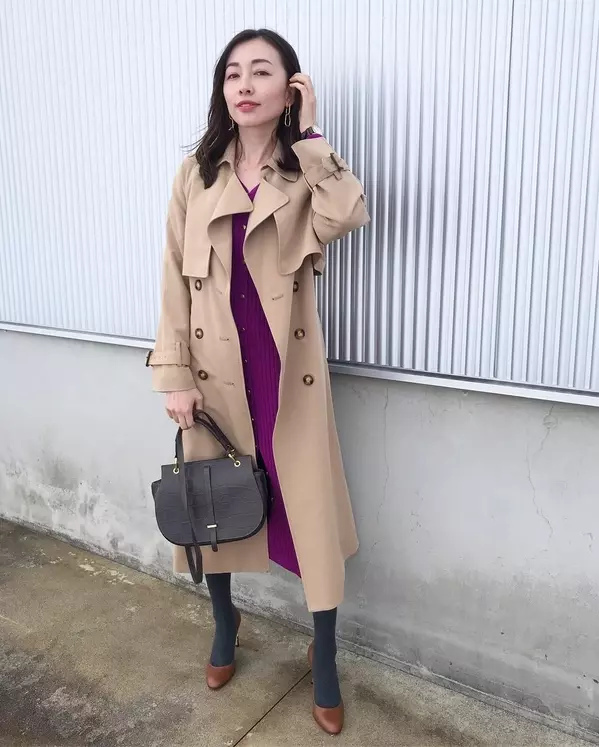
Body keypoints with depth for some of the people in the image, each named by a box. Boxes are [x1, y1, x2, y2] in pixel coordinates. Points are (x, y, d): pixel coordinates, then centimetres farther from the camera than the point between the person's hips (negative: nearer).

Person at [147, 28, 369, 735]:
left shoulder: (306, 173, 1)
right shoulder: (196, 173, 5)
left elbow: (349, 215, -23)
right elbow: (175, 280, 2)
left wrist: (309, 135, -12)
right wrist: (174, 375, -4)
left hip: (287, 370, -2)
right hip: (214, 369, 2)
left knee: (309, 511, 4)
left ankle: (324, 659, 28)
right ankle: (224, 623, 44)